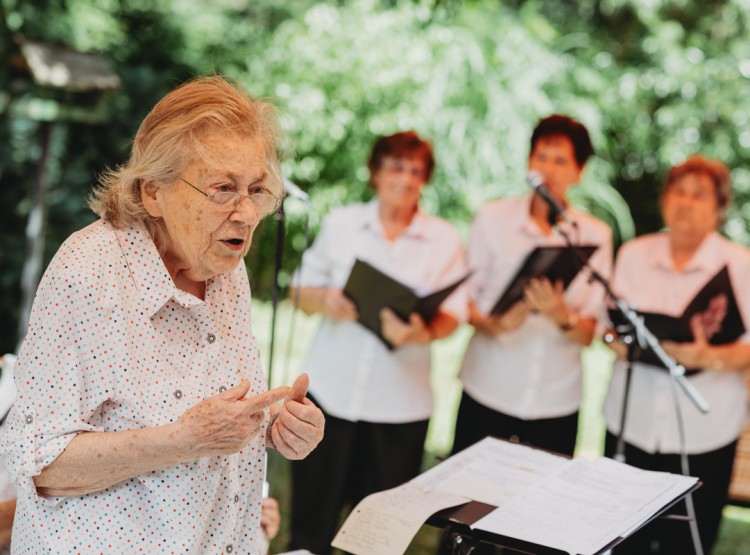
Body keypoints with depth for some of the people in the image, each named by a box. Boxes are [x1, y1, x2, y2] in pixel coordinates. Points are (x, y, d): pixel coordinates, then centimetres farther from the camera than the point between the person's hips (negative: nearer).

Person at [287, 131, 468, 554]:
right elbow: (302, 288, 9)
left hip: (400, 403, 0)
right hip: (331, 389, 1)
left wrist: (424, 332, -25)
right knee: (313, 514, 5)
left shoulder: (444, 240, 2)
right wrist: (324, 301, -14)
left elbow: (452, 313, -3)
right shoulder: (341, 224, 6)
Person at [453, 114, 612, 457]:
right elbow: (466, 299, 0)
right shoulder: (493, 217, 0)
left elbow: (590, 334, -2)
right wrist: (492, 324, -21)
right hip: (487, 394, 0)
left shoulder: (595, 235, 2)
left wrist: (562, 318, -23)